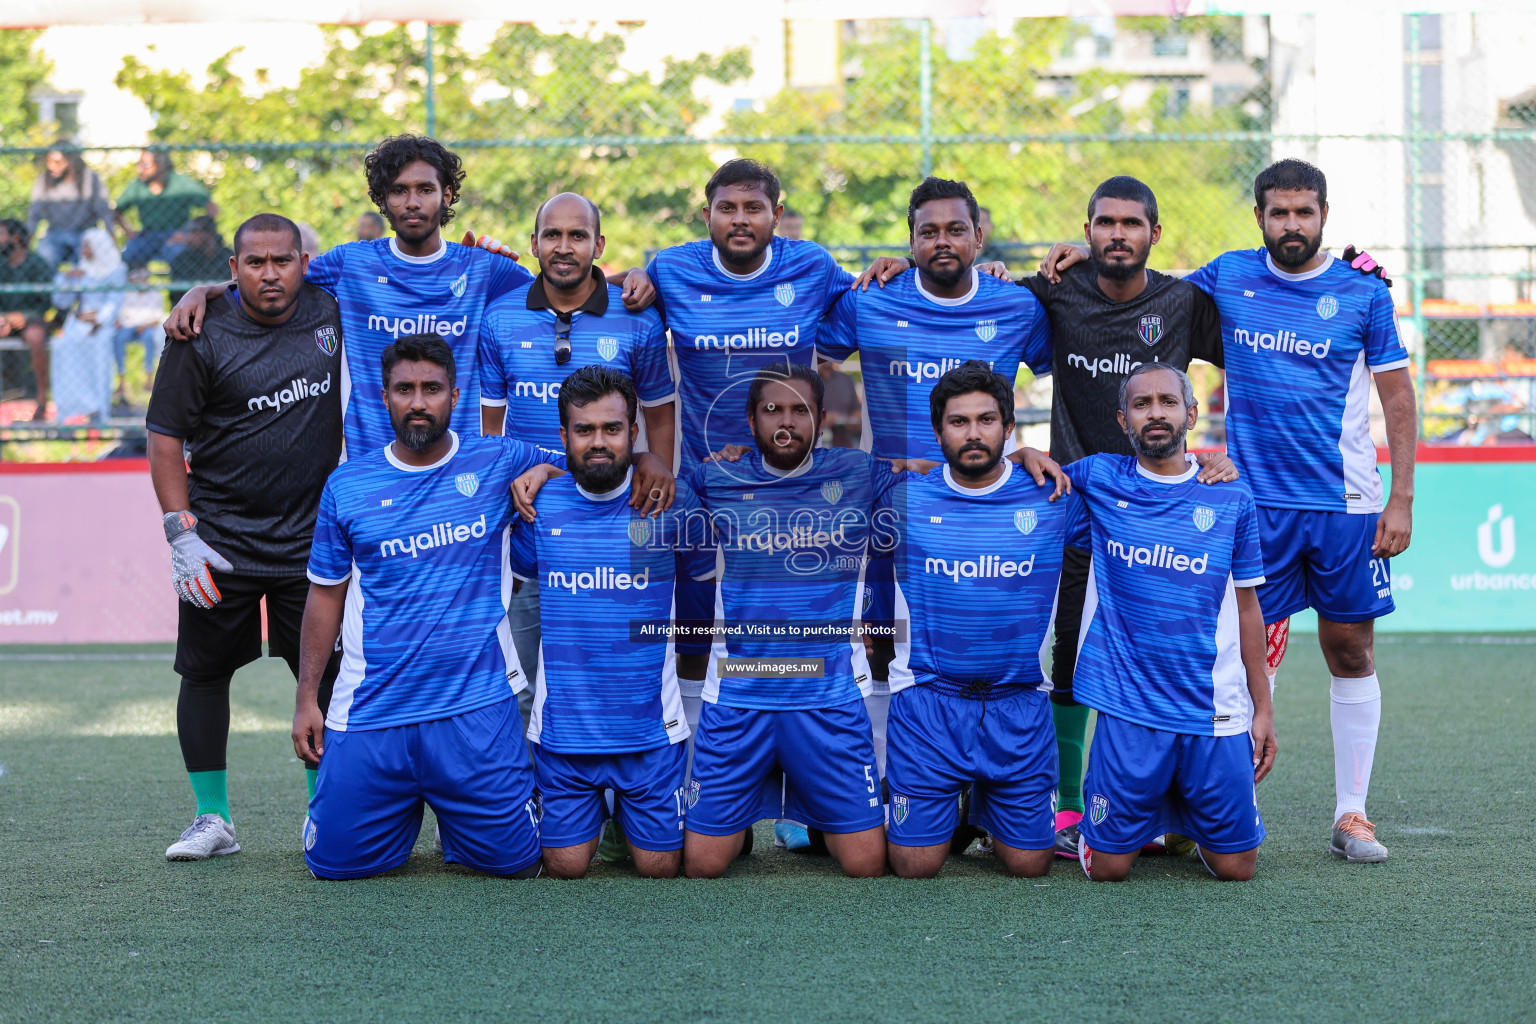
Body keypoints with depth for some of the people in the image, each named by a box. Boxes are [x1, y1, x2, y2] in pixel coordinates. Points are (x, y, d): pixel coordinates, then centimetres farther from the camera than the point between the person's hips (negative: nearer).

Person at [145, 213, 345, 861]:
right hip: (220, 540, -2)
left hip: (310, 535, 2)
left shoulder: (331, 310, 0)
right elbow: (165, 438, -6)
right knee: (206, 673, 2)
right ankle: (212, 819, 12)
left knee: (323, 673, 2)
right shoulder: (204, 335, -9)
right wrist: (181, 534, -13)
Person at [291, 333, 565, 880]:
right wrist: (306, 698, 7)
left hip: (475, 705, -1)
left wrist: (542, 472, -10)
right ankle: (408, 810, 32)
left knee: (513, 857, -3)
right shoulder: (346, 485, 3)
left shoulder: (499, 462, 1)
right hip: (371, 709, 1)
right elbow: (325, 594, 10)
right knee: (335, 860, 0)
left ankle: (452, 815, 30)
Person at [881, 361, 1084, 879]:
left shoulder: (1053, 496, -1)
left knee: (1029, 863, 3)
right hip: (927, 701, -1)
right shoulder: (903, 497, -1)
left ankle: (986, 807, 36)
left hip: (1020, 705, 1)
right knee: (916, 865, -3)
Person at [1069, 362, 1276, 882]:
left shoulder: (1231, 499, 3)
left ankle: (1185, 818, 33)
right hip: (1128, 708, 0)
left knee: (1235, 866, 2)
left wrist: (1263, 708, 7)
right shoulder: (1098, 479, 2)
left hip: (1215, 709, 1)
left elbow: (1247, 607, 8)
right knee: (1108, 867, 0)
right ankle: (1150, 810, 32)